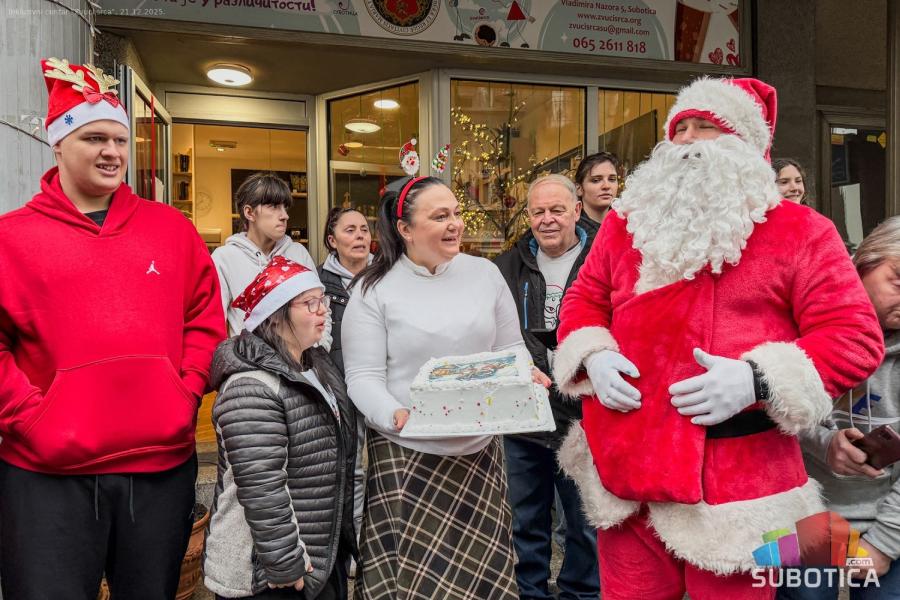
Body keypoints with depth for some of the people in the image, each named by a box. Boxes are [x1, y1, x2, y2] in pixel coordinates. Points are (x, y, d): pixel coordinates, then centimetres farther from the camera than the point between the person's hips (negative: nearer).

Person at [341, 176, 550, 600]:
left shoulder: (485, 273, 5)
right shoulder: (374, 290, -4)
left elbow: (511, 350, 12)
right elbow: (362, 376, -7)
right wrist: (395, 415, -25)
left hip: (480, 450, 3)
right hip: (406, 455, -2)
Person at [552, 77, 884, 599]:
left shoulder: (800, 230, -1)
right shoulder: (625, 223, 11)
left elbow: (854, 336, -5)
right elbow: (583, 301, 16)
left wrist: (758, 381, -20)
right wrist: (594, 358, -5)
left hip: (737, 479, -3)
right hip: (626, 469, 4)